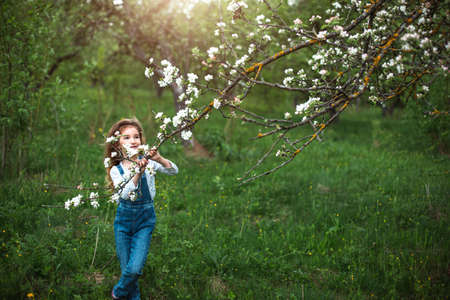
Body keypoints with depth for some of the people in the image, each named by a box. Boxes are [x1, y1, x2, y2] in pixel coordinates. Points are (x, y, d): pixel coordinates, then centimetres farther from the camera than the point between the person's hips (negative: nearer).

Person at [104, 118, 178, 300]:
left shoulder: (148, 162, -5)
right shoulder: (115, 170, -4)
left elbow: (174, 171, -16)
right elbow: (125, 194, -19)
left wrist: (159, 159, -34)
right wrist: (138, 173, -32)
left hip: (145, 219, -1)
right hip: (124, 219, 1)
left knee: (135, 269, -12)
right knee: (126, 268, 6)